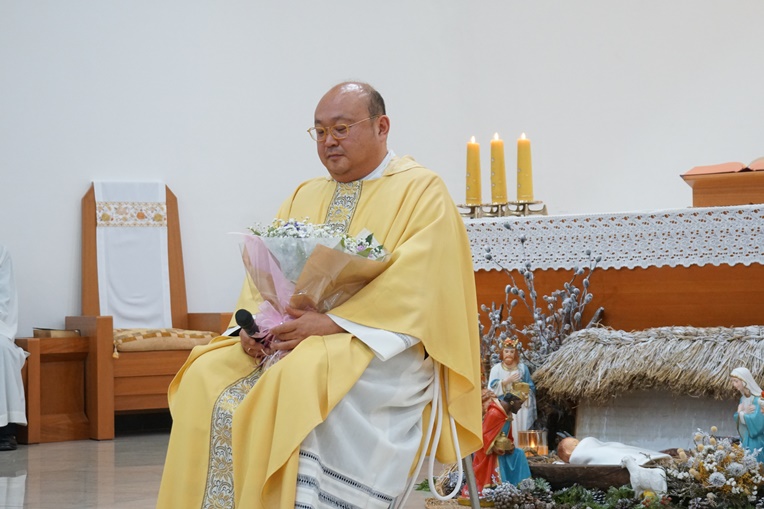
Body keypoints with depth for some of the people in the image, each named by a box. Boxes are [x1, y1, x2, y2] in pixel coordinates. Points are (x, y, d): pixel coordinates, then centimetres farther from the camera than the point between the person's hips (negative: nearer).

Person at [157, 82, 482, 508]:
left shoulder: (422, 192, 2)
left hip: (380, 347, -6)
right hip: (288, 334, 6)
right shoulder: (305, 197, 22)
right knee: (205, 380, -19)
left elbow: (414, 286, -13)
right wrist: (256, 318, -8)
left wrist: (332, 321, -22)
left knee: (303, 379, -37)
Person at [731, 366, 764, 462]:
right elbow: (737, 419, 9)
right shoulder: (743, 398, 8)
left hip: (756, 441, -8)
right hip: (745, 441, 8)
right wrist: (744, 412, -13)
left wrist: (741, 413, -10)